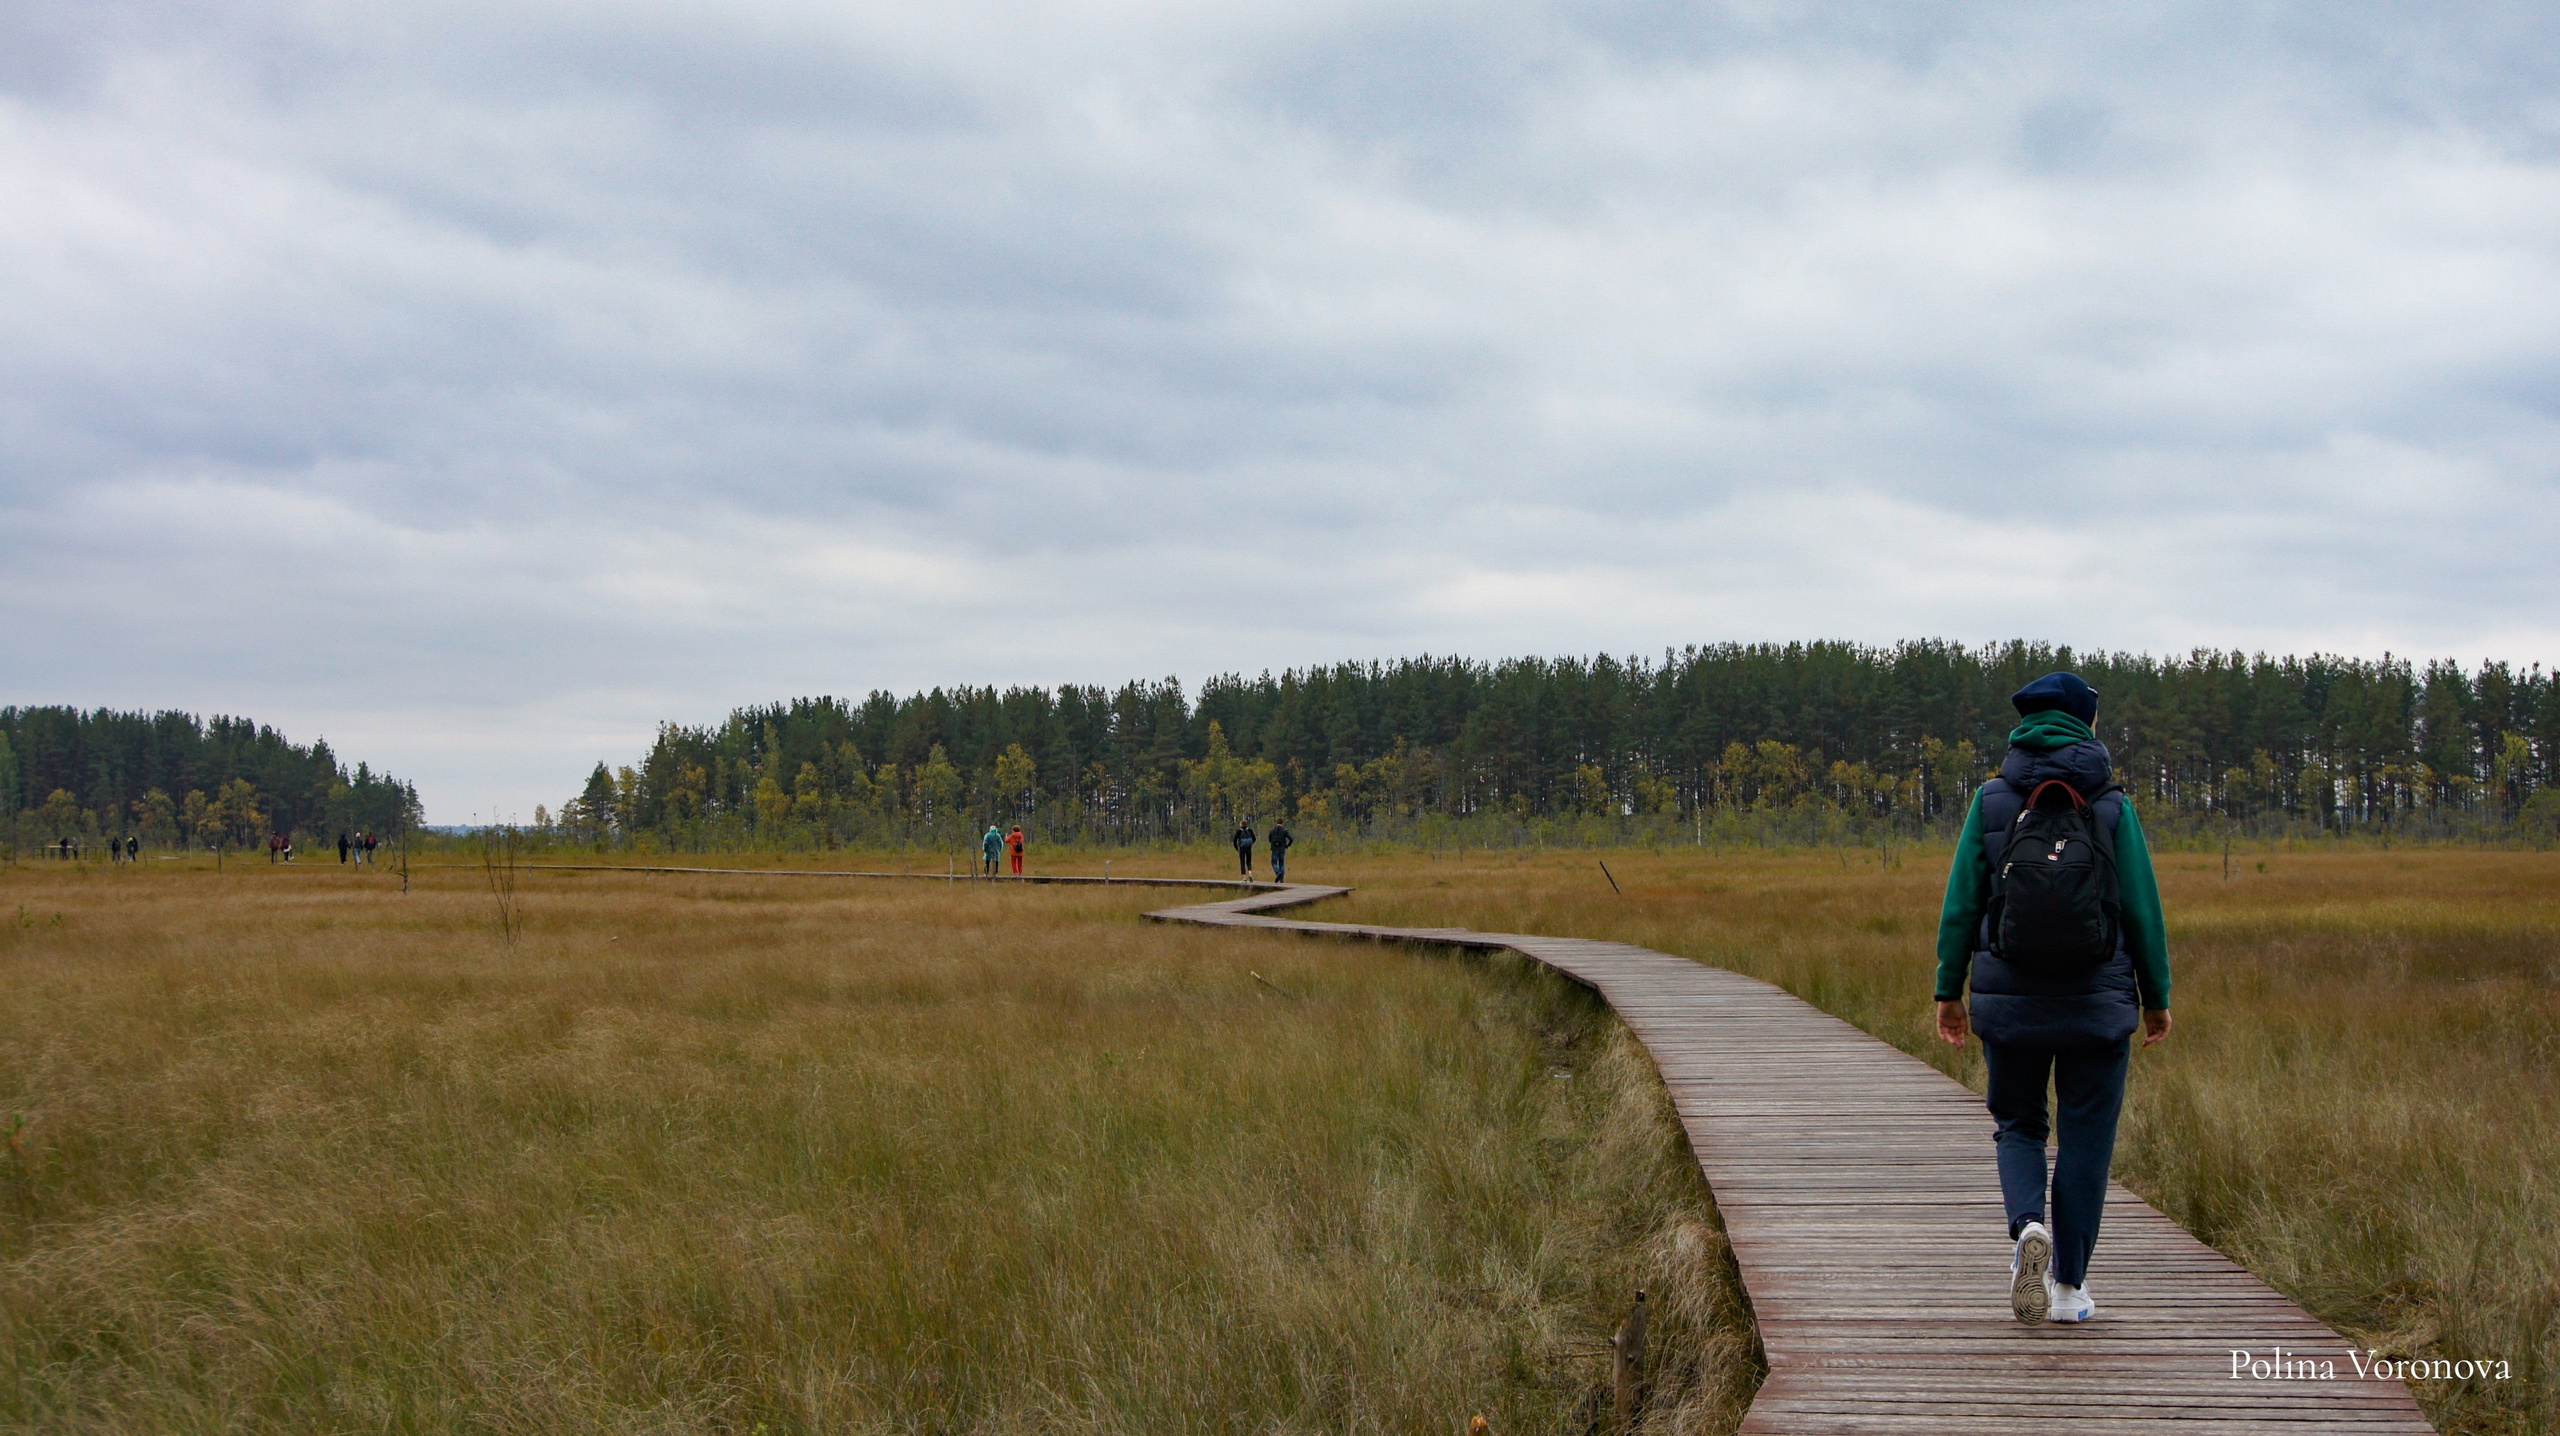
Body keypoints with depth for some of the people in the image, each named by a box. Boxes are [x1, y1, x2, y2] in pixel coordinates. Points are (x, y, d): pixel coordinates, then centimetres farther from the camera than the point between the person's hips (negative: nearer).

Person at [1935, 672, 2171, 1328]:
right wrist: (2156, 997, 10)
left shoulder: (1991, 802, -1)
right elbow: (2143, 909, 0)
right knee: (2086, 1138, 8)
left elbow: (1961, 902, -1)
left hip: (2009, 1001, 1)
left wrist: (1949, 991, 7)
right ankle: (2069, 1285, 9)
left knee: (2017, 1124, 16)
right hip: (2098, 1003, -1)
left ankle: (2027, 1224, -11)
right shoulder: (2113, 806, -2)